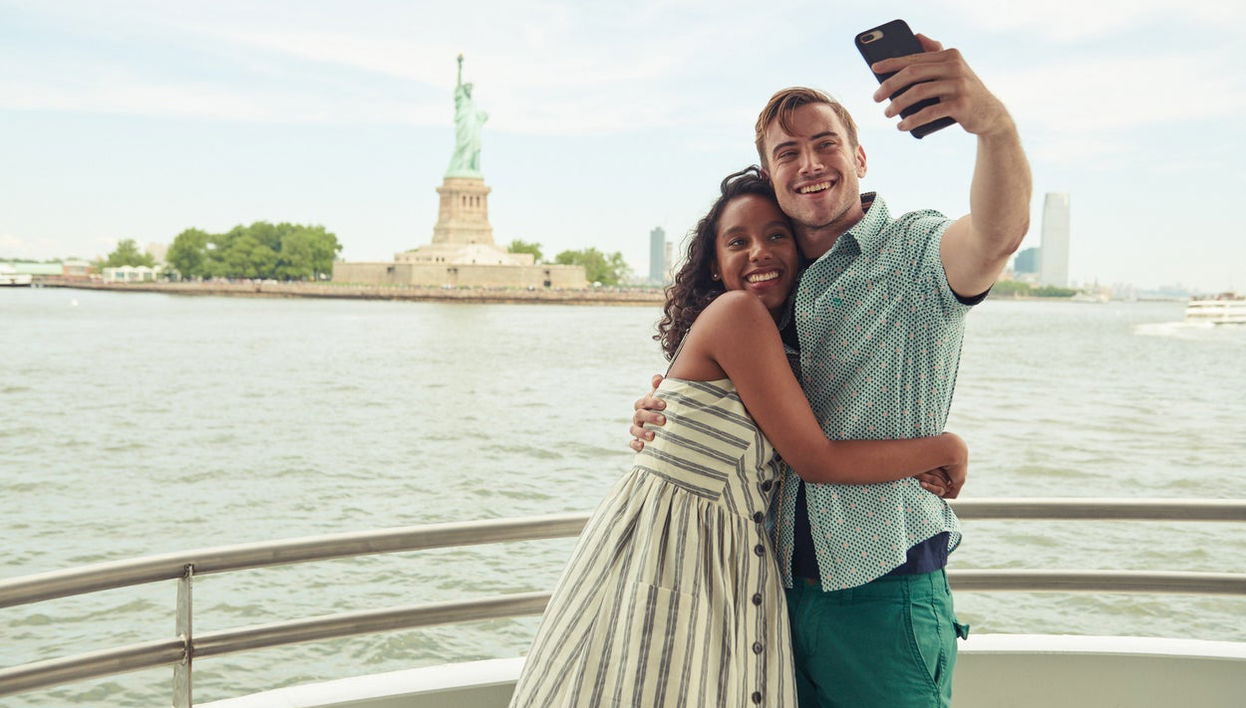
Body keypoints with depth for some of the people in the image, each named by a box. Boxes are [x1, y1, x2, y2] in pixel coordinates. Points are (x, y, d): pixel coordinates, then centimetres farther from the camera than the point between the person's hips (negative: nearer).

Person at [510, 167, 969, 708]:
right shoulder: (736, 313, -15)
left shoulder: (783, 338, 12)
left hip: (732, 569, 8)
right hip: (664, 553, -8)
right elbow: (816, 460, -15)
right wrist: (945, 448, -4)